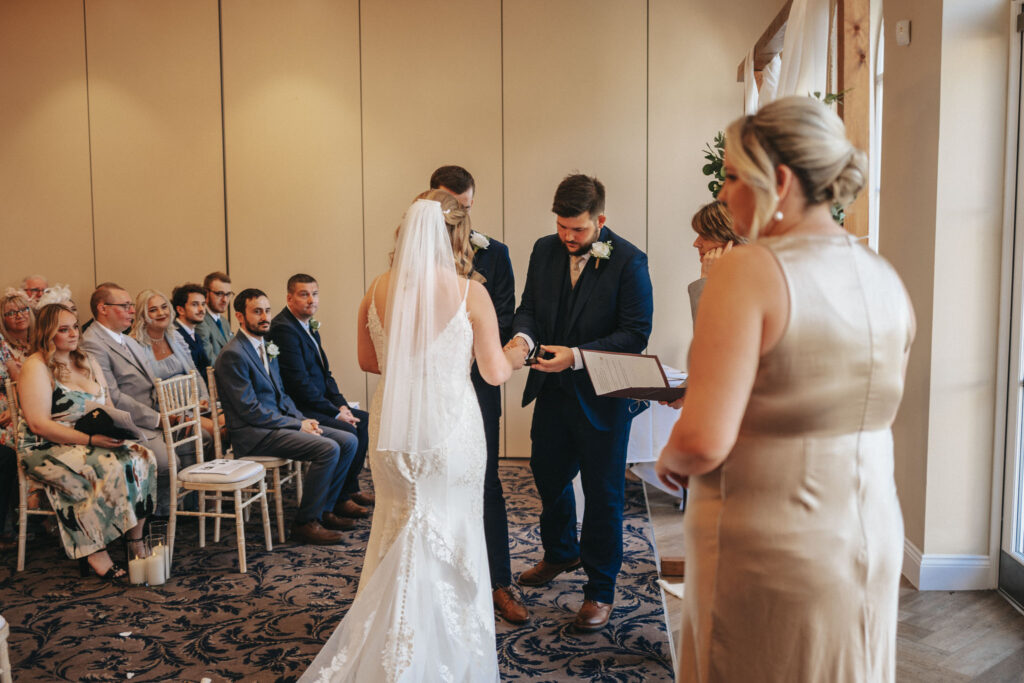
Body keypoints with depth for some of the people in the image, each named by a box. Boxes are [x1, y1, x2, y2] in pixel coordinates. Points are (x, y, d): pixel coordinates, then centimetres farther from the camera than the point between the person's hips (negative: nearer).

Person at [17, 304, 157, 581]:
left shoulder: (86, 361, 16)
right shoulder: (36, 367, -6)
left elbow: (108, 407, 15)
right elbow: (39, 424, -16)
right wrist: (90, 439, -24)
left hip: (95, 443, 6)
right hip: (49, 450, -6)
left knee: (142, 457, -21)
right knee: (110, 467, -33)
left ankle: (136, 541, -16)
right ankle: (95, 556, -24)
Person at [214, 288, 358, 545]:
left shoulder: (267, 348, 16)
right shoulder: (232, 355, -13)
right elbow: (250, 410, -18)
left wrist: (303, 419, 2)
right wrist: (297, 425, -15)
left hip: (280, 423, 9)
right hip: (254, 435, -9)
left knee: (348, 441, -3)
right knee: (328, 449, -25)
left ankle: (324, 510, 7)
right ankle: (305, 523, -11)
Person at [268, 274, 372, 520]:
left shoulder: (309, 326, 14)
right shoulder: (284, 329, -18)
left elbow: (324, 372, 17)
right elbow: (300, 382, -23)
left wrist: (341, 404, 3)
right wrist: (335, 412, -18)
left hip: (317, 404, 11)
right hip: (297, 409, -11)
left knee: (364, 419, 9)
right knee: (348, 431, -23)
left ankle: (350, 487, 16)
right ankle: (338, 499, -6)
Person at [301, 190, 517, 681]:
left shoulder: (379, 289, -2)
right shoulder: (471, 292, -12)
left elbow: (368, 361, 10)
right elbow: (494, 373, -5)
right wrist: (515, 359, 17)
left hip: (394, 430, 4)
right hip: (451, 429, -4)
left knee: (397, 535, 19)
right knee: (450, 539, 12)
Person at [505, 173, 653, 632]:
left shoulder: (629, 261, -15)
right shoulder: (544, 250, 2)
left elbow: (636, 334, -17)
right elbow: (530, 305, 9)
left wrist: (576, 355, -27)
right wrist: (522, 335, -14)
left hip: (601, 397, -6)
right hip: (552, 392, 6)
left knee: (603, 494, 6)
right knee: (548, 474, 21)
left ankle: (600, 590, 24)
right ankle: (561, 553, 49)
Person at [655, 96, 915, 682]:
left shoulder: (749, 270, -19)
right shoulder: (888, 279, 3)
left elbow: (704, 440, -26)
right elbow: (878, 419, 14)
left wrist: (672, 461, -5)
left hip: (768, 547, -7)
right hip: (873, 540, 7)